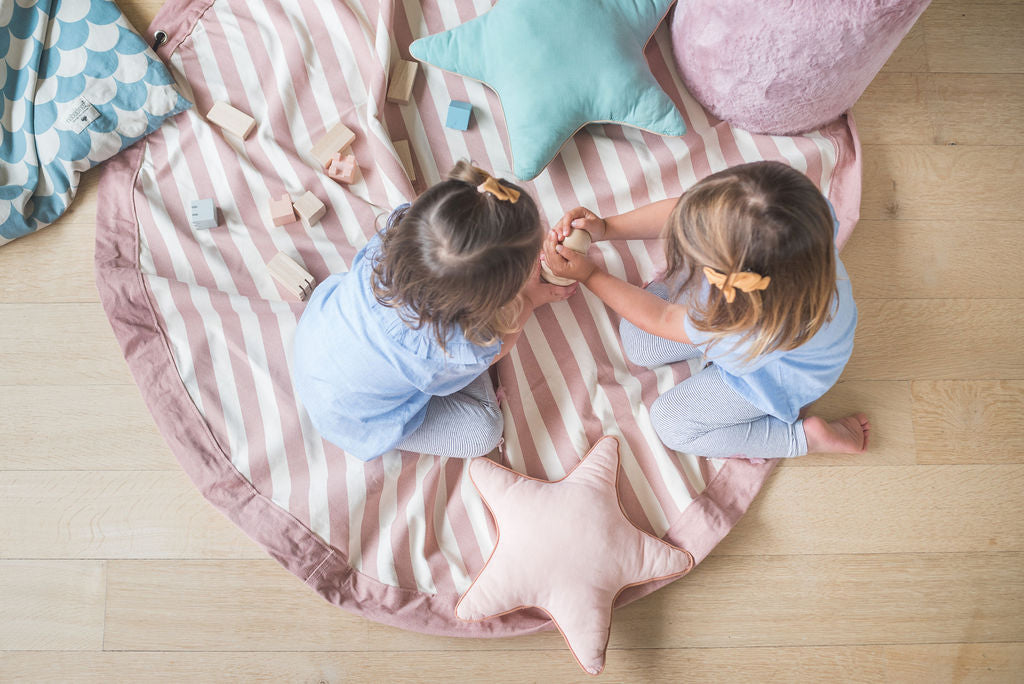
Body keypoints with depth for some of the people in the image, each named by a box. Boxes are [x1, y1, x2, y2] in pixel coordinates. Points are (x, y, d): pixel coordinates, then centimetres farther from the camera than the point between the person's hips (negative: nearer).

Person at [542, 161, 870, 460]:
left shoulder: (759, 328, -46)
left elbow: (660, 318, -27)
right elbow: (681, 213, -19)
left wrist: (589, 274, -20)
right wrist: (605, 228, -24)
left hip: (779, 371, -5)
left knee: (672, 425, 6)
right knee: (638, 343, 3)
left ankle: (809, 436, 8)